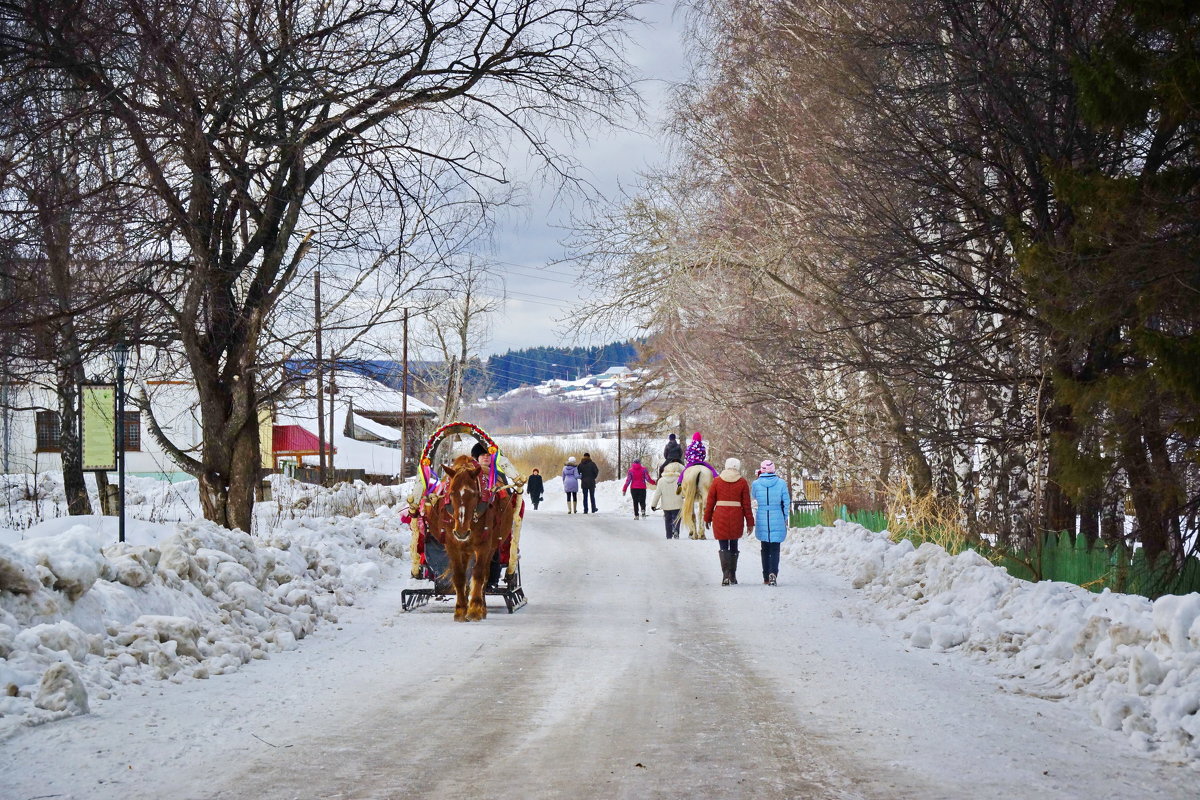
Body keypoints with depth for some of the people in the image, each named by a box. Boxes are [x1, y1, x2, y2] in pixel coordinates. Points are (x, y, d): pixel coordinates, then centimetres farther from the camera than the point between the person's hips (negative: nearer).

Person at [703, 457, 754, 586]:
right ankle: (733, 576, 20)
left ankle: (726, 575, -15)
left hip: (720, 516, -1)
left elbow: (710, 501, 3)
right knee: (734, 546, 15)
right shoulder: (742, 482, 1)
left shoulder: (717, 481, 1)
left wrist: (707, 518, 12)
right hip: (736, 517, 1)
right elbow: (746, 504, 1)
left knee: (724, 547, 2)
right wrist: (750, 522, 7)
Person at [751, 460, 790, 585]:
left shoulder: (756, 484, -4)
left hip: (762, 520, 1)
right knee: (775, 548, 2)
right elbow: (786, 502, 0)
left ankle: (766, 577, 16)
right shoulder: (781, 484, -5)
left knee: (765, 548, 14)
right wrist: (785, 518, 12)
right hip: (777, 521, -1)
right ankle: (773, 572, -20)